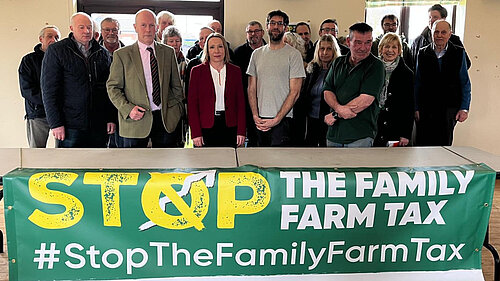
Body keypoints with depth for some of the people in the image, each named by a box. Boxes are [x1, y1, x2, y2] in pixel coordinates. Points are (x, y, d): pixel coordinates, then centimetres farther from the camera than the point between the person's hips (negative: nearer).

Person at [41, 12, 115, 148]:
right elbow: (49, 90, -4)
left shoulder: (103, 53, 12)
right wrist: (56, 123, -10)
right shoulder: (56, 51, 1)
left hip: (99, 126, 4)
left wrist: (111, 118, 6)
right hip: (70, 126, -3)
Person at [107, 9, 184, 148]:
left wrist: (177, 110, 5)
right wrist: (128, 109, -12)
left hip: (166, 120, 2)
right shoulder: (122, 55, 1)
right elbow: (112, 87, 1)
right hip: (135, 121, -2)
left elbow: (176, 86, 13)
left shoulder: (169, 52, 9)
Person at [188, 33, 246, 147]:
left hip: (229, 126, 2)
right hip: (205, 128, -1)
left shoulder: (235, 70, 8)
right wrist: (195, 133, -8)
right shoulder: (197, 71, 3)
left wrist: (241, 131, -1)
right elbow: (192, 104, 0)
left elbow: (241, 102, 7)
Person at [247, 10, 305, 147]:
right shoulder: (257, 54, 11)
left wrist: (277, 119, -13)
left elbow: (294, 92, -7)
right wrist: (255, 116, -3)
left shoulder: (293, 54, -2)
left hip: (282, 120, -4)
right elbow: (251, 89, 11)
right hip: (260, 120, 4)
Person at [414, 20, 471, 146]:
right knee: (423, 144, 0)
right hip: (425, 110, 1)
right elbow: (417, 83, 7)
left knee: (444, 145, 1)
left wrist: (464, 108, -1)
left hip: (449, 110, 0)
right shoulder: (422, 54, 6)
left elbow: (465, 83, 6)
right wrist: (416, 108, 1)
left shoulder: (459, 53, 5)